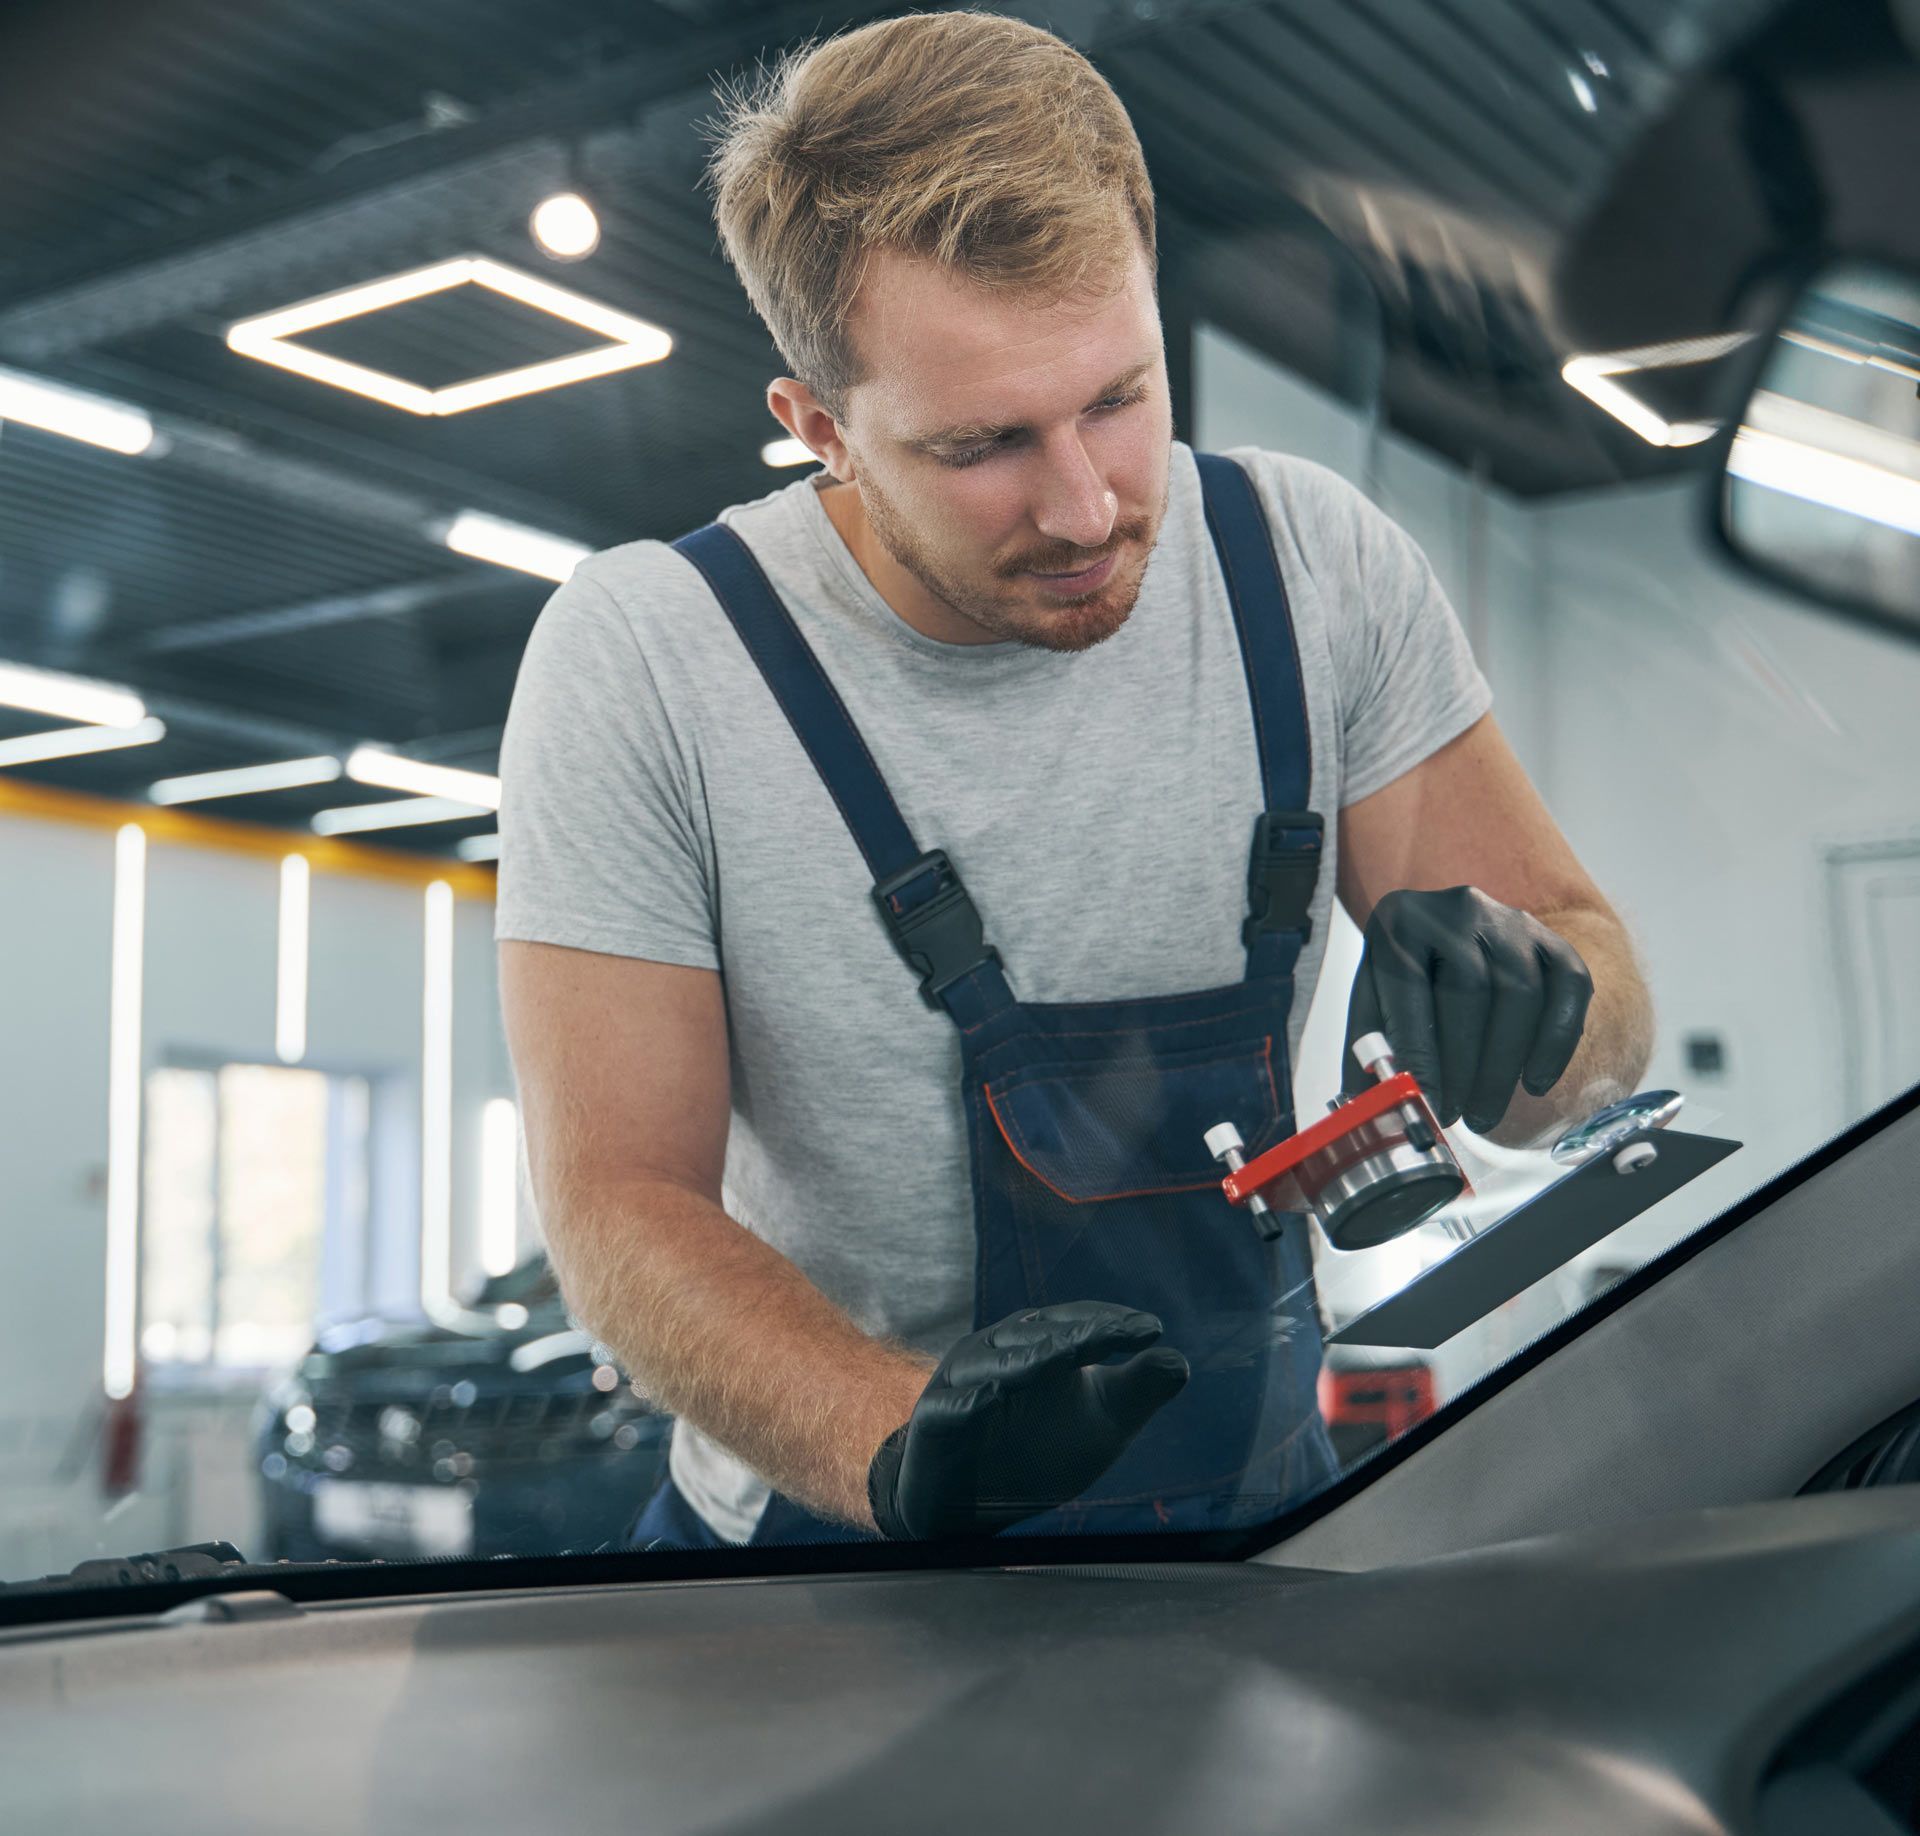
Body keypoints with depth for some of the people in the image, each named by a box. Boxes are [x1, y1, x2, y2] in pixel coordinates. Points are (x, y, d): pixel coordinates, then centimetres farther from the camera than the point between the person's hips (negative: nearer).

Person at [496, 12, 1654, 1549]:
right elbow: (621, 1203, -14)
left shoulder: (1312, 566, -6)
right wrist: (904, 1446, -32)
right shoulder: (640, 667, -14)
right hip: (840, 1540, 1)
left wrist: (1517, 987, -24)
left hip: (1259, 1515, 0)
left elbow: (1604, 1007, 0)